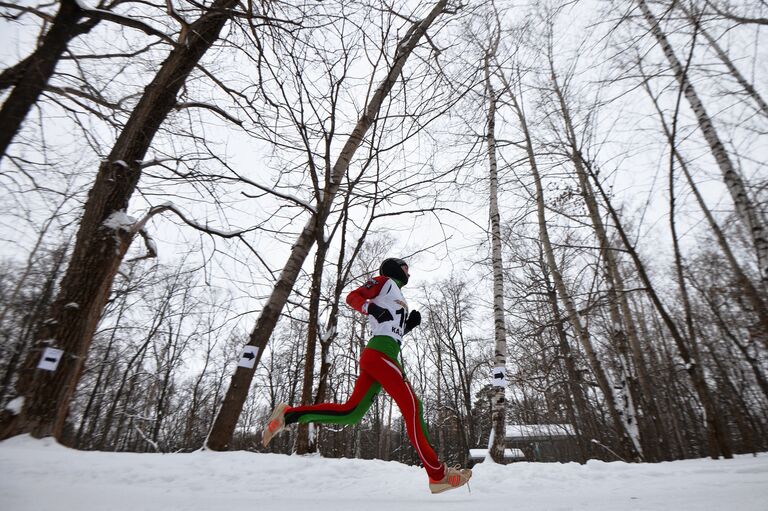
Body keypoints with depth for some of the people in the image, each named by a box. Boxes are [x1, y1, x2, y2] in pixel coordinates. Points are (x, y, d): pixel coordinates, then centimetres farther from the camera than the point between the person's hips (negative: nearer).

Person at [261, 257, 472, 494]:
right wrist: (372, 309, -17)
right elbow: (352, 297, -2)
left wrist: (409, 324, 14)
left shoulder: (396, 297, 31)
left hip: (380, 357, 9)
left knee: (351, 413, 1)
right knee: (412, 407, -10)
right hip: (379, 353, -9)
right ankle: (437, 474, -5)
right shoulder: (385, 281, 8)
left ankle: (288, 415, 6)